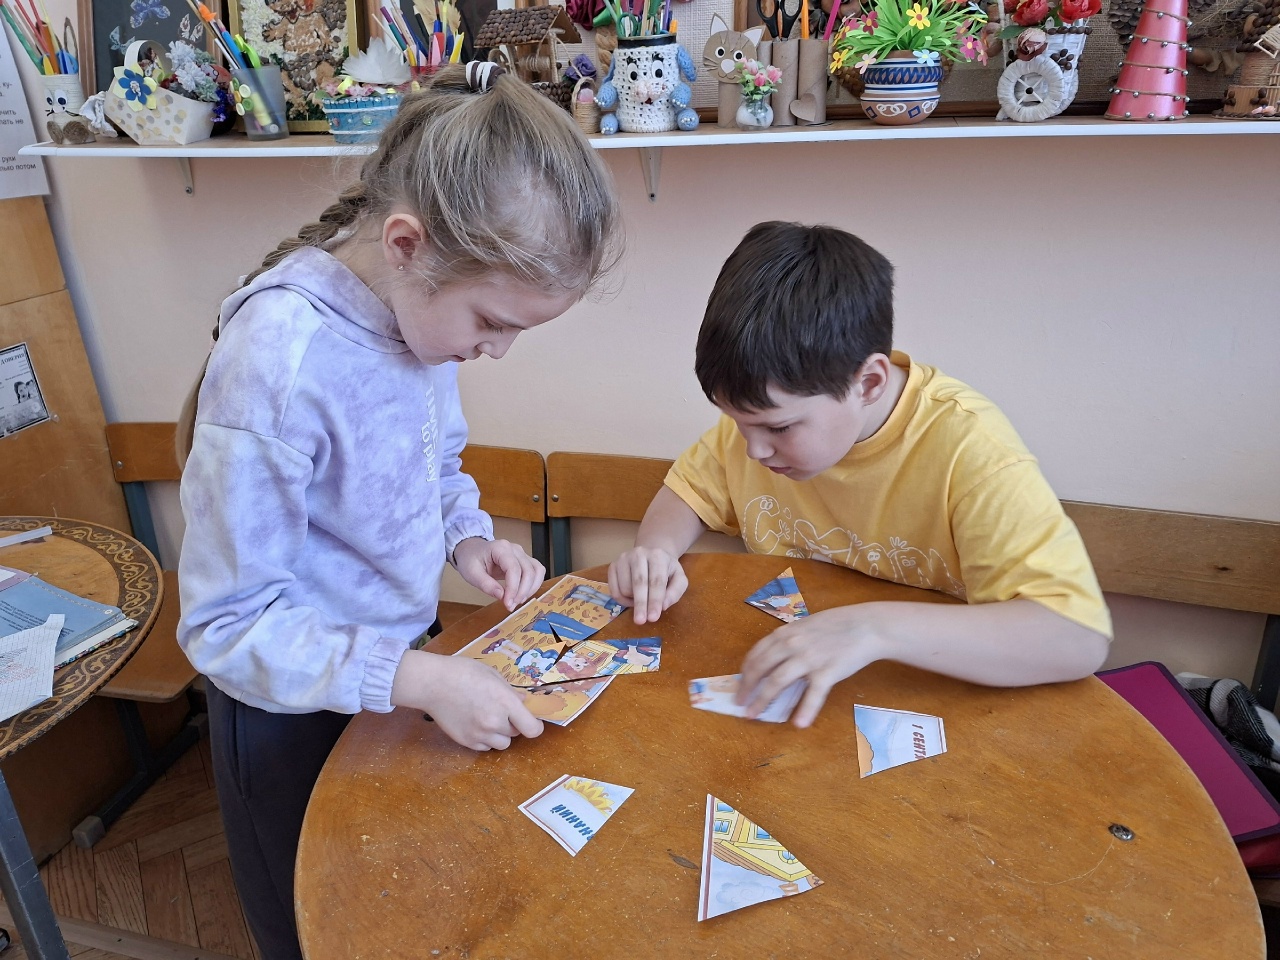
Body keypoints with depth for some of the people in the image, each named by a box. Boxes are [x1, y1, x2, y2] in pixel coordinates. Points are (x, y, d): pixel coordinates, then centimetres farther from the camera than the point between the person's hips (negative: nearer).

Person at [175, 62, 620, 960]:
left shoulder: (423, 304, -11)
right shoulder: (276, 362, -33)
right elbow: (228, 624, -26)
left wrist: (470, 537, -12)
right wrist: (419, 680, -31)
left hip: (401, 666, 6)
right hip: (296, 714, -6)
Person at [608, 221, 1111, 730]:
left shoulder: (968, 449, -23)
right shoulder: (766, 409, -6)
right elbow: (691, 489, 10)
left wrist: (876, 630, -38)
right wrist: (656, 551, -12)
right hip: (776, 679, 3)